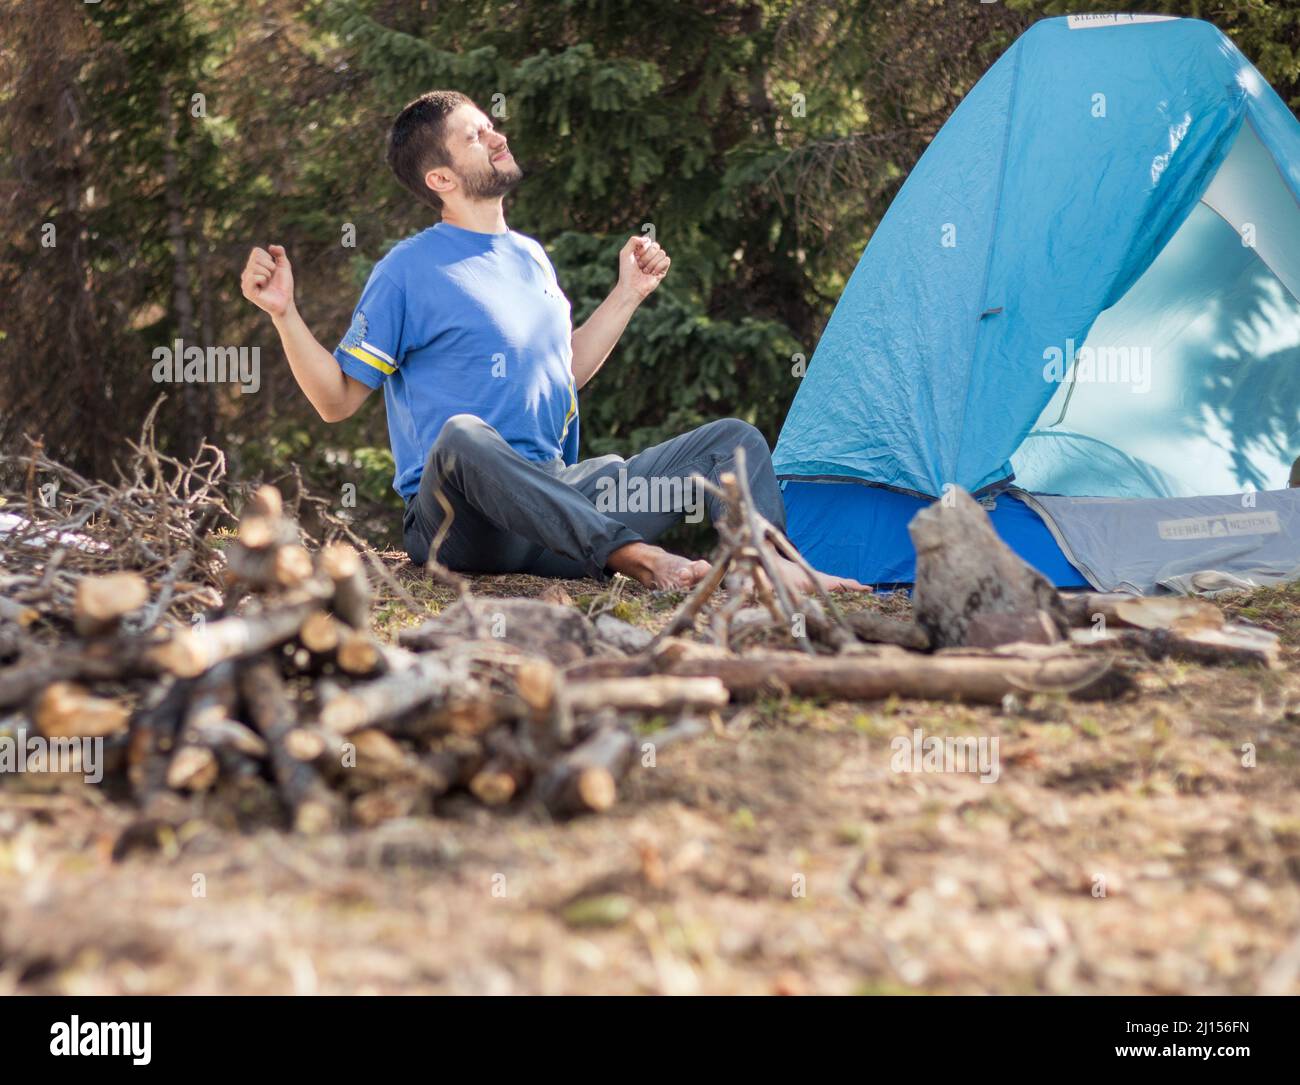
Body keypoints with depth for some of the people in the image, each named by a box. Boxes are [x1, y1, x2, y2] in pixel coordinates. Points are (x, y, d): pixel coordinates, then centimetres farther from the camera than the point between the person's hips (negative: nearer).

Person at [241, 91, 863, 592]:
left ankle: (769, 570, -30)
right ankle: (633, 558, -50)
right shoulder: (409, 271, -3)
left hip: (555, 496, 7)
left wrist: (630, 293, 28)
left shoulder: (530, 257, 18)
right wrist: (284, 314, -16)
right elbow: (336, 400, -2)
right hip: (458, 525, -7)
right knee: (462, 435, -43)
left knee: (732, 440, -3)